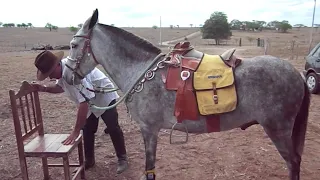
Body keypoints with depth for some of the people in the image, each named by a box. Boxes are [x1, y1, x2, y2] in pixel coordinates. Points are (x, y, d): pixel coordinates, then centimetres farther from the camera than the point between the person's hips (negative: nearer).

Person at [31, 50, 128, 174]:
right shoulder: (60, 70, -11)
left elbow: (84, 102, -41)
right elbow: (60, 87, 12)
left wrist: (76, 131, -37)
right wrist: (44, 89, -9)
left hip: (105, 97, -8)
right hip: (90, 102, 8)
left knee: (113, 128, -4)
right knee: (87, 130, 11)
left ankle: (122, 158, 13)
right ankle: (89, 160, 28)